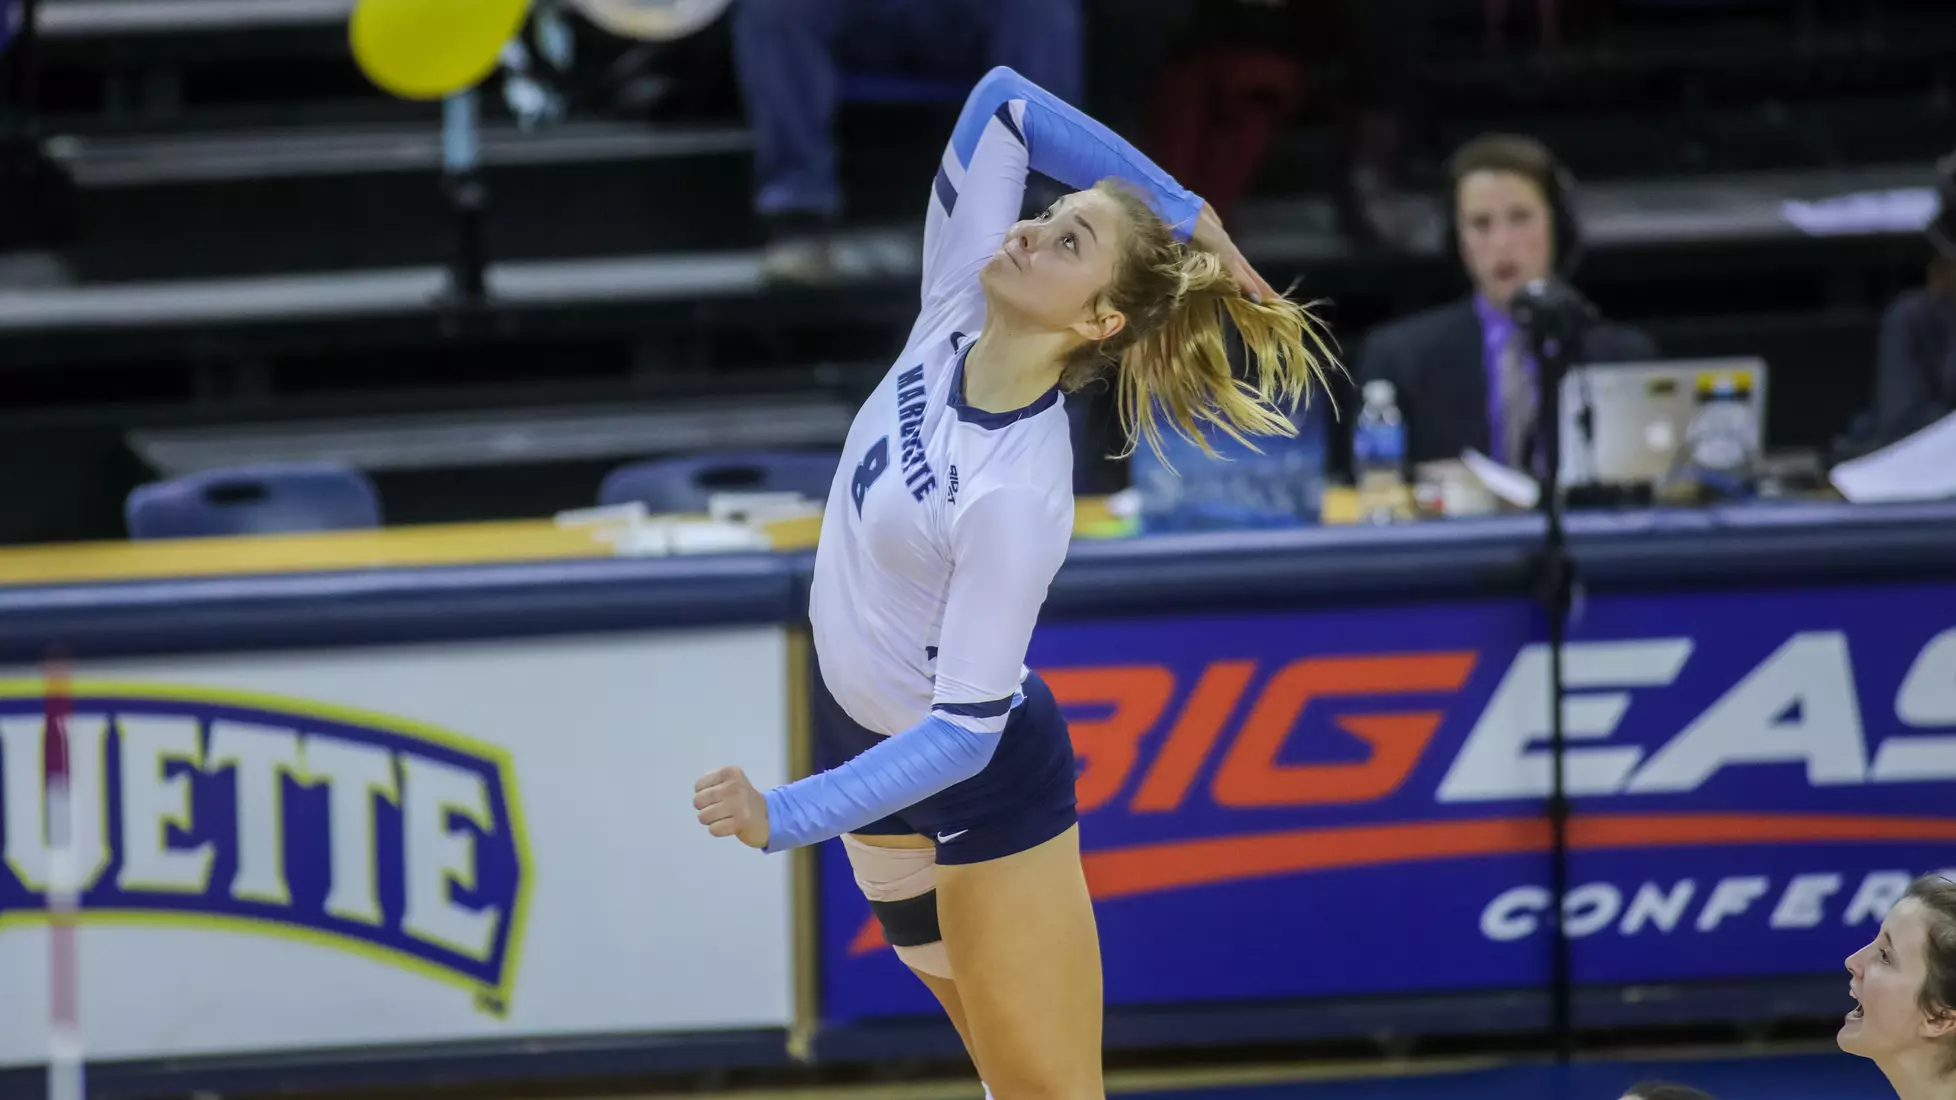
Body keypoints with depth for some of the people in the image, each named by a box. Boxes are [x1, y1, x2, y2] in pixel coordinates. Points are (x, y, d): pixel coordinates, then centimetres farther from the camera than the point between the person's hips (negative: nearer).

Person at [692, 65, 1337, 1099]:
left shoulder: (1018, 493, -32)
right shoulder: (956, 312, -14)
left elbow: (967, 729, -31)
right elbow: (1002, 98, -7)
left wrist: (786, 816, -37)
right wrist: (1173, 209, -8)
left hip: (981, 783, -8)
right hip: (869, 735, 8)